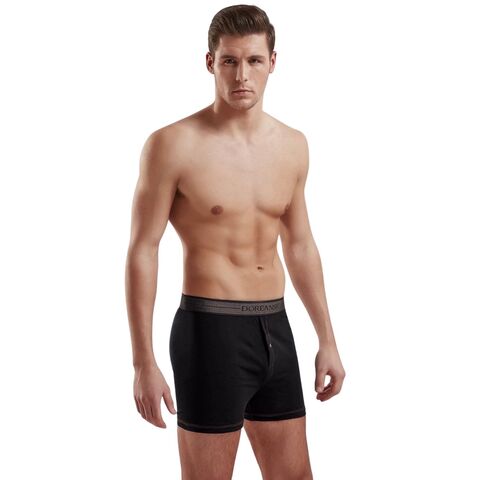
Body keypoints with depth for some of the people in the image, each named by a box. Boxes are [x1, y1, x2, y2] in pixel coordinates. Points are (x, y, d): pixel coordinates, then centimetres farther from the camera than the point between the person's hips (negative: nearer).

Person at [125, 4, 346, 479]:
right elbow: (143, 251, -9)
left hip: (275, 328, 6)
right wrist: (144, 363, -12)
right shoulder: (173, 145, -10)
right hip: (210, 330, -6)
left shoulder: (293, 146, 7)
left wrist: (327, 340, 16)